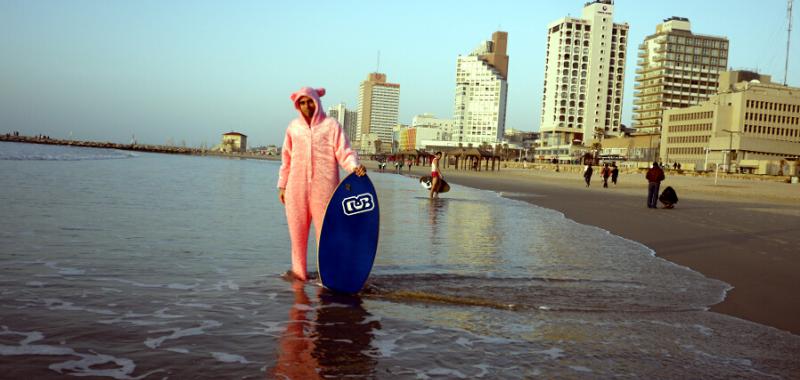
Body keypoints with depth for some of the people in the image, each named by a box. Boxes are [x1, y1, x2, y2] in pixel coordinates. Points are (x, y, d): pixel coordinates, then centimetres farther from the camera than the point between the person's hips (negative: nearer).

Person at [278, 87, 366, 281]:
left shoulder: (331, 125, 3)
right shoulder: (293, 127, 14)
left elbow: (344, 152, -2)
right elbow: (287, 159, 17)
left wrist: (355, 166, -22)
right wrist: (282, 185, 15)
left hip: (323, 187, -3)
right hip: (297, 187, 4)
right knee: (297, 230, 6)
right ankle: (299, 271, 17)